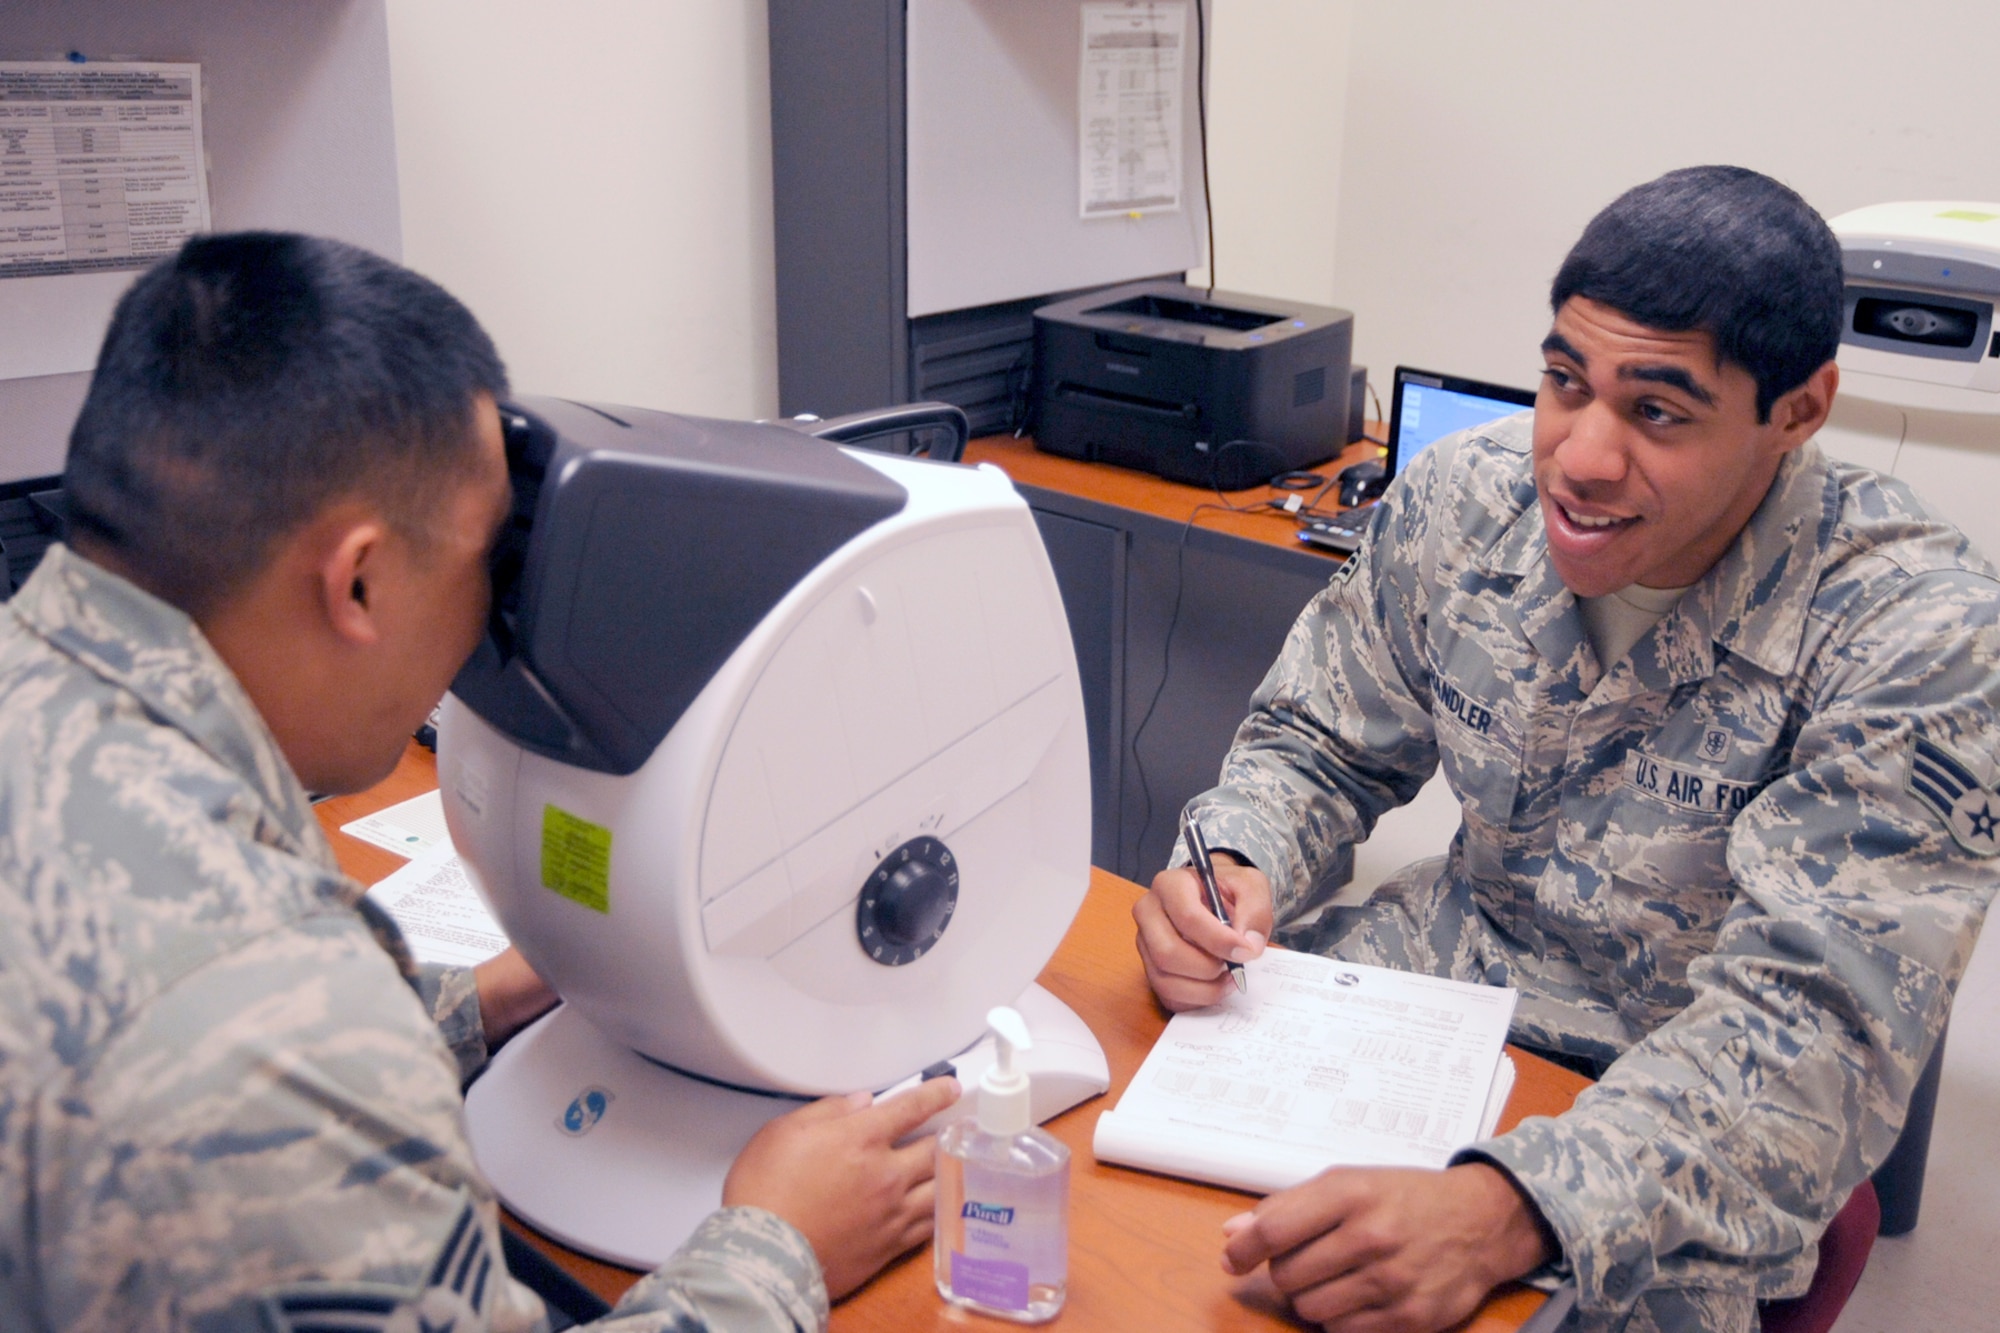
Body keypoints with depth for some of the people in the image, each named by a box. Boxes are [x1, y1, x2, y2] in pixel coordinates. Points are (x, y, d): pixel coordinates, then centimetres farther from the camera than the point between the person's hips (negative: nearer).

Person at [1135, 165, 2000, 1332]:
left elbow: (1819, 1019, -29)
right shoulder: (1464, 495, -8)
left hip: (1691, 1110, -3)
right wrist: (1236, 869, -21)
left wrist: (1507, 1214, -46)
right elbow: (1321, 743, 4)